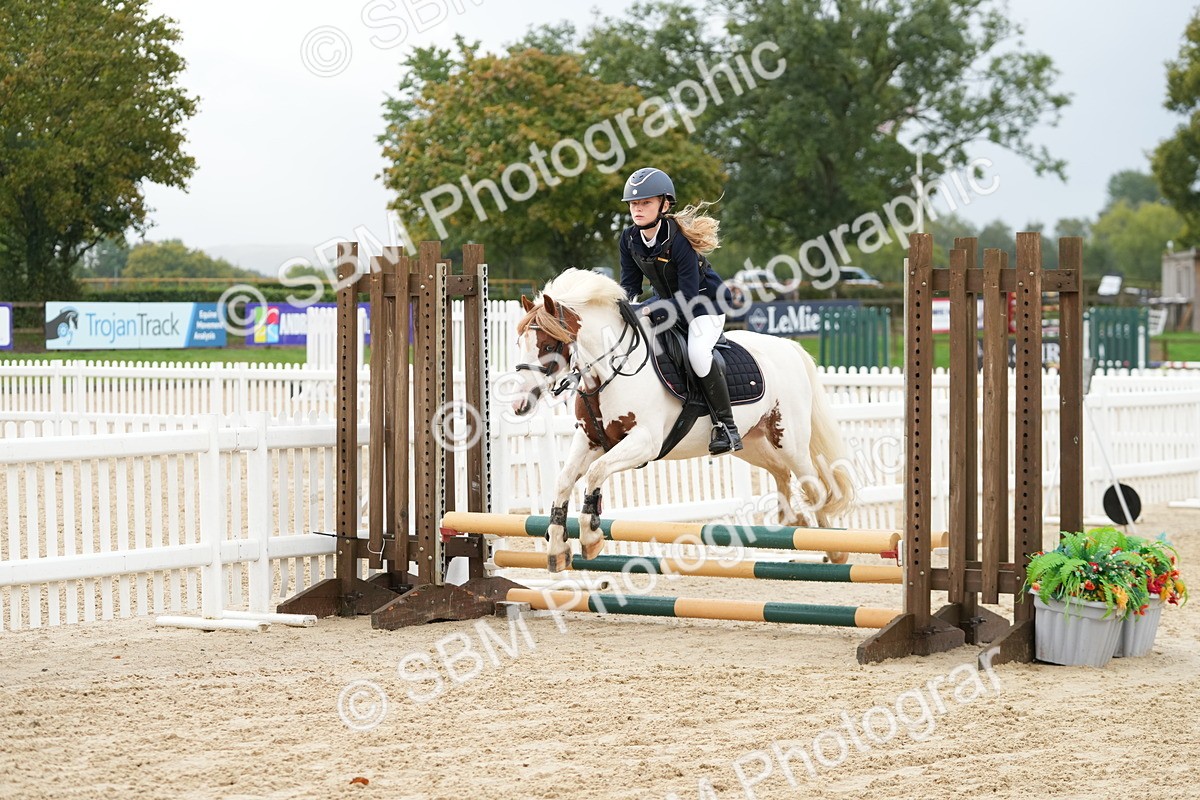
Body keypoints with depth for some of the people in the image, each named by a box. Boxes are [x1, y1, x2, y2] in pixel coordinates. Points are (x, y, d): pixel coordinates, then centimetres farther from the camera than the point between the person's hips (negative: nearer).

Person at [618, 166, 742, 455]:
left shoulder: (679, 240, -30)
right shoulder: (630, 238, -8)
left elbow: (687, 295, -30)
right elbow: (630, 283, 1)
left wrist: (648, 311, -38)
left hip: (705, 301, -8)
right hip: (667, 300, 8)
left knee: (697, 353, -32)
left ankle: (726, 425, -21)